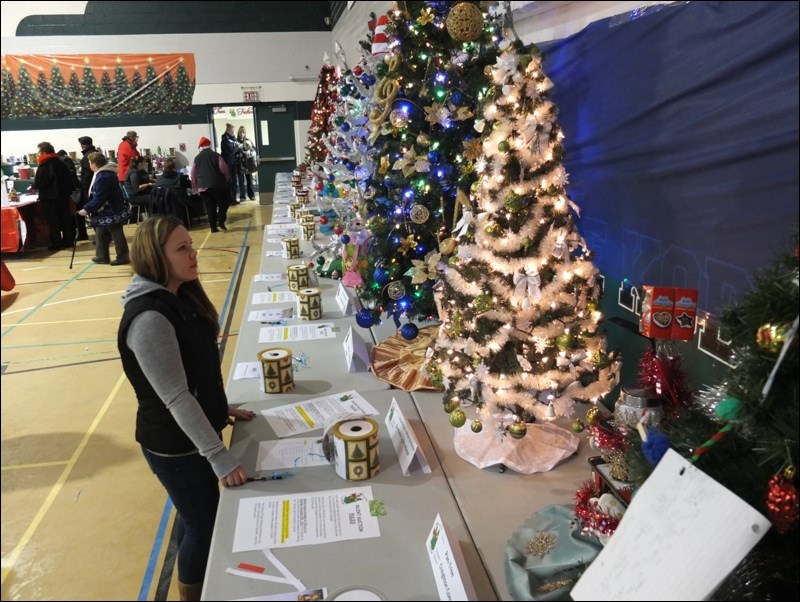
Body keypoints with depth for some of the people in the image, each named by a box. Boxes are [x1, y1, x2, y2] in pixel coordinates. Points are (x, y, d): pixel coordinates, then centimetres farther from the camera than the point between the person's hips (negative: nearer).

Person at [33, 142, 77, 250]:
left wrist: (33, 186, 5)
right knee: (66, 218, 11)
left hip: (49, 198, -6)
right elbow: (69, 179, 9)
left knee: (53, 221, 1)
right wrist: (68, 191, 14)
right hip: (63, 195, 6)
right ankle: (68, 241, 15)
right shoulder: (60, 163, 5)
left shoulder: (43, 167, -15)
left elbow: (38, 184, -16)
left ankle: (57, 243, 3)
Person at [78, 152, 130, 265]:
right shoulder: (105, 173, 10)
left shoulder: (103, 177, -24)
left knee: (117, 234, -1)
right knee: (102, 234, 18)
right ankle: (102, 256, 27)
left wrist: (87, 209, -20)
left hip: (112, 212, -11)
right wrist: (88, 208, 19)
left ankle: (123, 257, 7)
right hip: (107, 211, 11)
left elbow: (99, 198, -26)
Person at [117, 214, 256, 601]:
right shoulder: (148, 318, -28)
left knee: (197, 519, 24)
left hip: (197, 431, 9)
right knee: (204, 526, 8)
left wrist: (220, 409, 14)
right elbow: (176, 398, -28)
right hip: (175, 444, -9)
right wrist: (219, 457, -27)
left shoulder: (178, 296, 1)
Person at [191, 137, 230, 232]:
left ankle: (213, 226, 6)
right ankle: (221, 221, -1)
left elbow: (193, 174, 9)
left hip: (203, 186, 3)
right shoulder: (216, 155, -2)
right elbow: (224, 169, -4)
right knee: (223, 202, 12)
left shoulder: (196, 158, 7)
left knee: (210, 206, 8)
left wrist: (196, 187, 18)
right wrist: (227, 179, 14)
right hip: (217, 185, -3)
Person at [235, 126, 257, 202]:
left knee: (249, 179, 8)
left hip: (248, 163, 2)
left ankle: (251, 195, 16)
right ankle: (242, 196, 3)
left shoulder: (248, 141, 8)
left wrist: (249, 153, -9)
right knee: (241, 180, -1)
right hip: (239, 163, -2)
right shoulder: (236, 141, -1)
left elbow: (254, 150, 7)